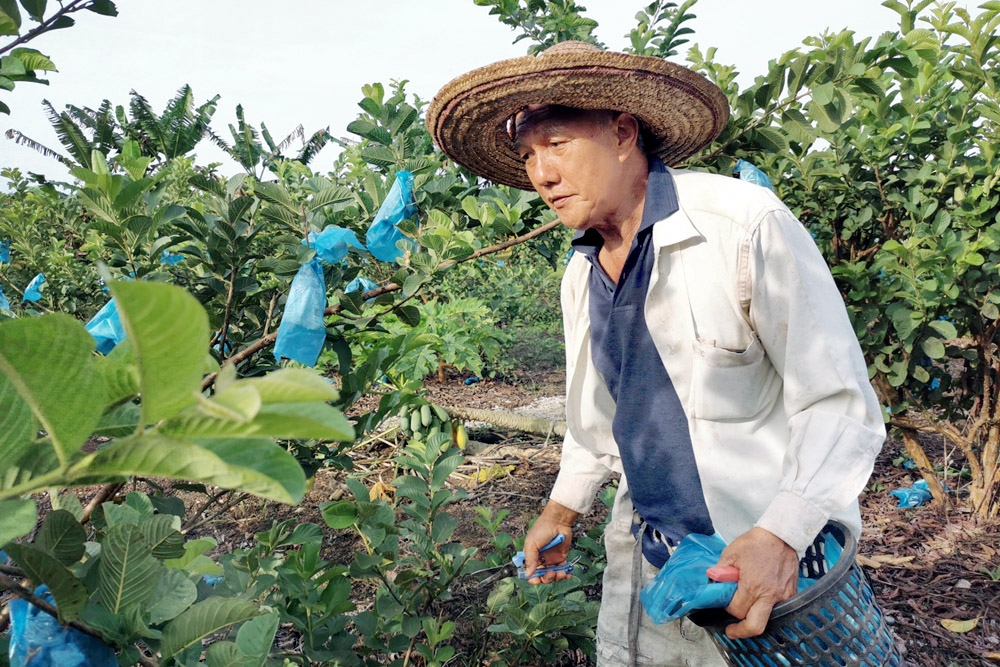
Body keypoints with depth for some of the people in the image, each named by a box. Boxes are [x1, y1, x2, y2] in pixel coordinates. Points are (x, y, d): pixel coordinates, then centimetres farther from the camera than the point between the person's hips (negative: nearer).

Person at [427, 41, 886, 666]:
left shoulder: (747, 226, -18)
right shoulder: (580, 276, 4)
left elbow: (839, 403, -18)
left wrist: (782, 535, -29)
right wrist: (564, 508, 12)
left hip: (771, 561, -5)